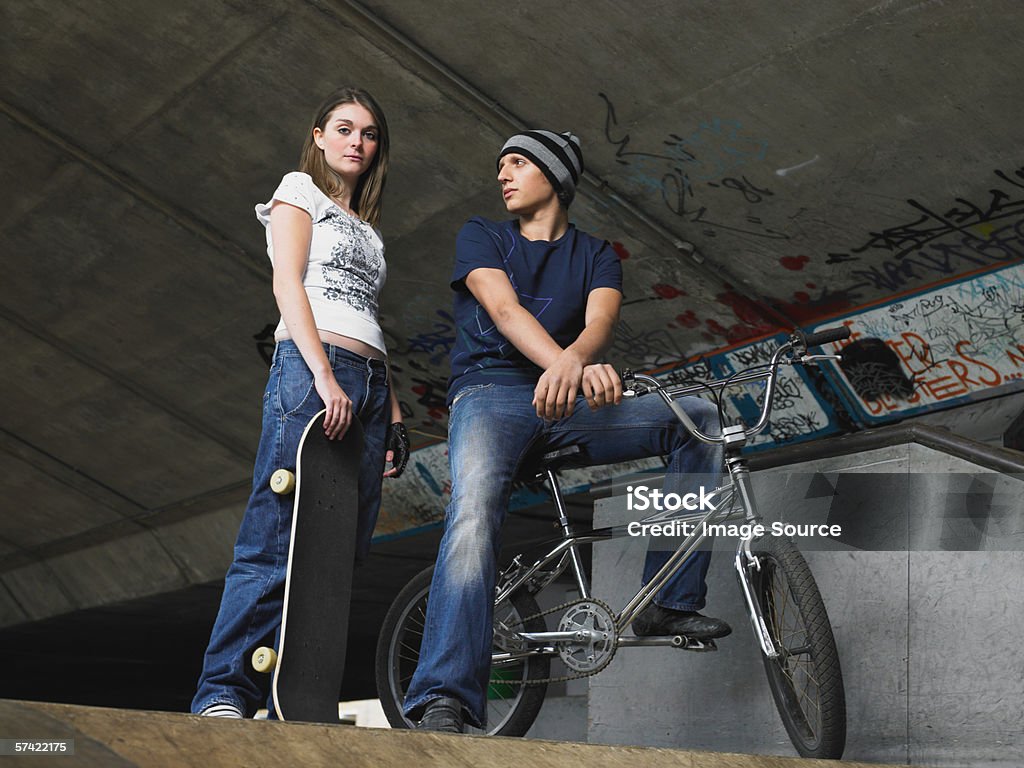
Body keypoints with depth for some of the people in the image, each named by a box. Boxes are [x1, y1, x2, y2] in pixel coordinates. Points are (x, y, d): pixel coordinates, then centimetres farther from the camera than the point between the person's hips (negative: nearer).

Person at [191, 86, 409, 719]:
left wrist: (393, 409, 14)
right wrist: (324, 375, -17)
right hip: (310, 364, -7)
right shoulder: (300, 190, 11)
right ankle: (223, 693, -14)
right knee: (278, 542, -15)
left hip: (369, 381, 7)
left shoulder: (366, 226, 31)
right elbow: (287, 282, -3)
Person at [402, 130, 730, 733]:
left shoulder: (596, 255, 17)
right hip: (490, 394, -3)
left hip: (566, 405, 3)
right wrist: (569, 364, -30)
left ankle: (670, 603, -12)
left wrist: (572, 362, -33)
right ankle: (443, 703, -41)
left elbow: (601, 317, -6)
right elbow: (504, 309, -8)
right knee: (475, 509, -32)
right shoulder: (481, 236, 13)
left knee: (698, 416, -12)